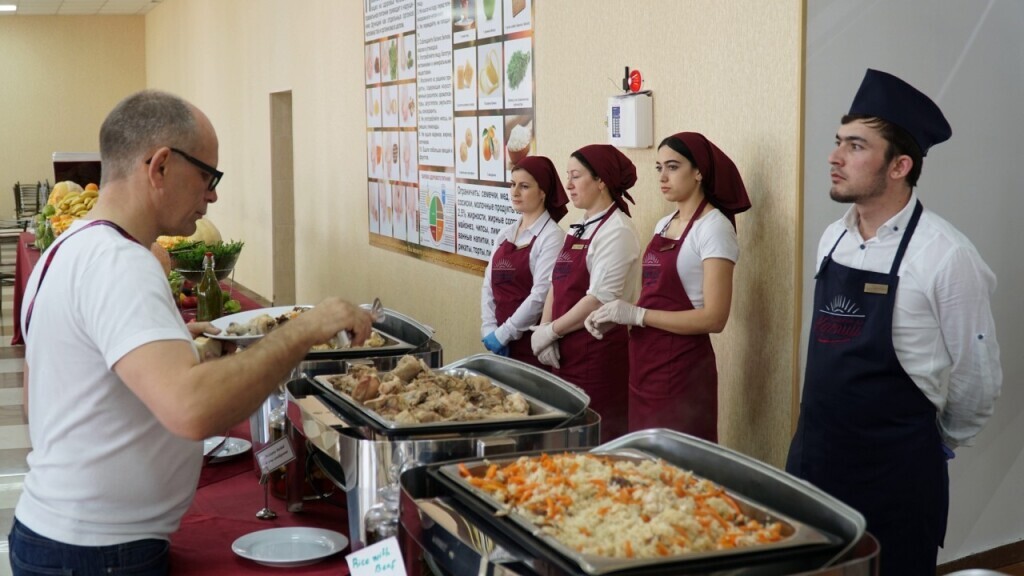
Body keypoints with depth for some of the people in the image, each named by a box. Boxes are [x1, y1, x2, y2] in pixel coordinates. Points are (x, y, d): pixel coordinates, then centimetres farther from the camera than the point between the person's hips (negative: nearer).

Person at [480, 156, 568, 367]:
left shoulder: (551, 236, -10)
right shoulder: (504, 235, 11)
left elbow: (541, 295, -18)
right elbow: (489, 286, 10)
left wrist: (504, 333, -15)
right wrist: (489, 329, -4)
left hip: (531, 343, -6)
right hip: (501, 342, 6)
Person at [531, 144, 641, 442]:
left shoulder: (617, 231, -12)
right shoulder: (579, 228, 15)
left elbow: (600, 300, -19)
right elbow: (556, 286, 14)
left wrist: (550, 331, -12)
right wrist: (543, 329, -2)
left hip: (598, 355, -8)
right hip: (565, 355, 8)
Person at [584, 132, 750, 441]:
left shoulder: (713, 228, -12)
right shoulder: (663, 225, 12)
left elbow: (714, 318, -19)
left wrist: (636, 315, -20)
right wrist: (615, 316, 1)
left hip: (681, 371, -8)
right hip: (645, 367, 8)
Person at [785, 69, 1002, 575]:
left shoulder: (944, 255, -15)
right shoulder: (832, 239, 5)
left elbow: (977, 379, -8)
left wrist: (941, 443, 6)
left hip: (894, 475, -6)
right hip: (812, 458, 6)